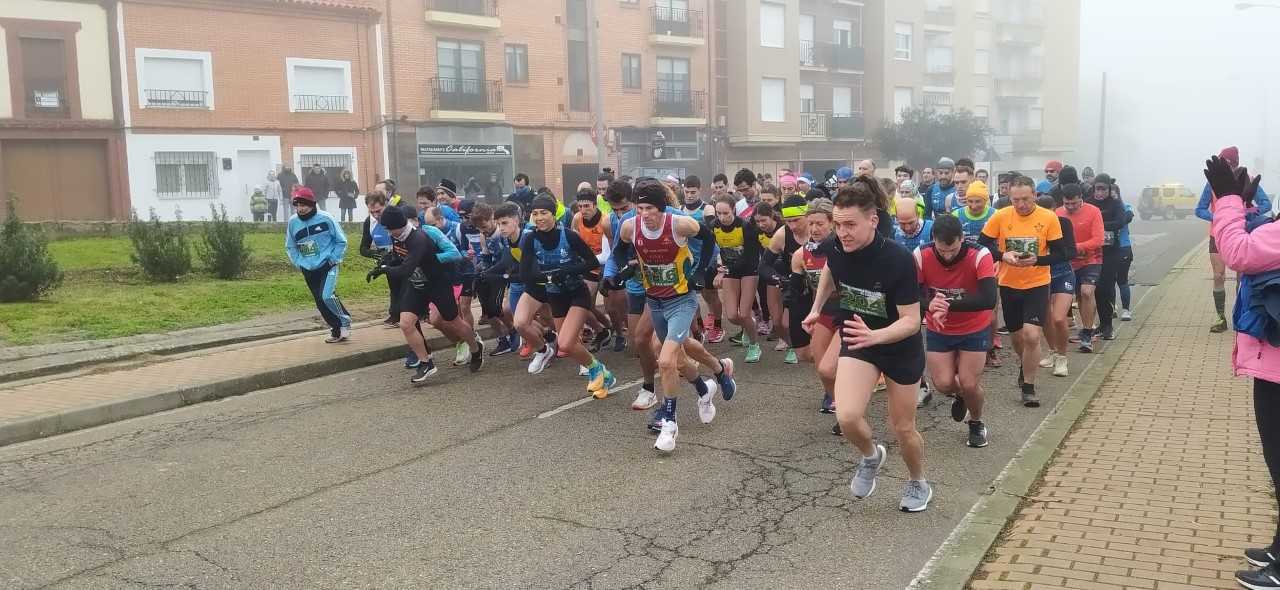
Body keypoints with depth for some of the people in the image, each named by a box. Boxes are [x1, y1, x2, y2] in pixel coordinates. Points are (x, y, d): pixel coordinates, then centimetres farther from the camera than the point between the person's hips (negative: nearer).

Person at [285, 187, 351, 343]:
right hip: (309, 270, 5)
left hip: (328, 266, -5)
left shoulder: (325, 218, -11)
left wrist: (333, 259, -7)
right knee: (320, 303, 7)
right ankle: (337, 331, 22)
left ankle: (345, 322, 1)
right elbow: (290, 247, 14)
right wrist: (299, 263, 2)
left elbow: (341, 241, 0)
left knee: (326, 296, -22)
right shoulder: (293, 222, -1)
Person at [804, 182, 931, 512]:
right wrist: (816, 309, 12)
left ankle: (918, 484, 42)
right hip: (857, 341, 3)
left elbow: (911, 320, -28)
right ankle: (871, 456, 16)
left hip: (901, 347, -2)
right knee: (847, 417, -19)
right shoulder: (834, 247, -17)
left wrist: (874, 336, -45)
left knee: (903, 428, 11)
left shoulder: (898, 260, -31)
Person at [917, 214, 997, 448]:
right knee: (943, 384, -7)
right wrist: (929, 305, -40)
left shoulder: (980, 256, -25)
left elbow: (989, 300, -34)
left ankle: (976, 424, 27)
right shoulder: (921, 256, -20)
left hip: (974, 330, -2)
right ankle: (959, 394, 32)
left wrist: (948, 305, -42)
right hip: (938, 331, 2)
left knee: (969, 385, -6)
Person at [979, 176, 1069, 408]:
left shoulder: (1049, 218, -10)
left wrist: (1037, 260, -23)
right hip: (1008, 284, 2)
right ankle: (1025, 366, 49)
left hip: (1037, 285, -2)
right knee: (1017, 336, 17)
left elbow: (1060, 254, -6)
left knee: (1031, 336, -14)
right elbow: (982, 246, -2)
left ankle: (1028, 387, 3)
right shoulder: (1000, 217, -8)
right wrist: (1003, 255, -19)